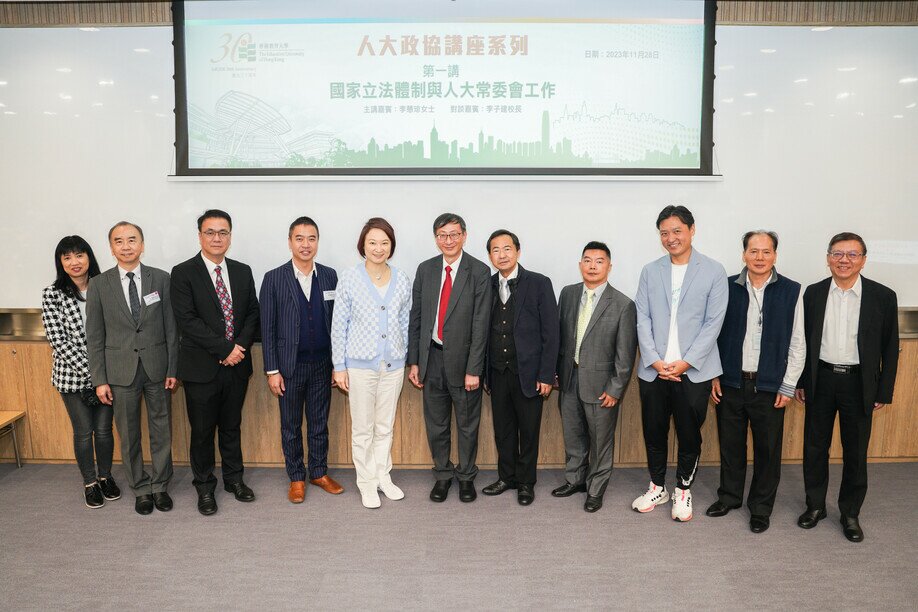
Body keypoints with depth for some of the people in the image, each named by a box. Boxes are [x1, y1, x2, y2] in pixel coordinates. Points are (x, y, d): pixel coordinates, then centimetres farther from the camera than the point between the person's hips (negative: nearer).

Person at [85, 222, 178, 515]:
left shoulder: (161, 279, -2)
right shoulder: (99, 284, -1)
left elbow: (171, 328, 0)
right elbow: (95, 337, 1)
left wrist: (173, 369, -3)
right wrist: (99, 380, -2)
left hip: (157, 367, 0)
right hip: (121, 370, 0)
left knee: (161, 430, 10)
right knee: (129, 435, 10)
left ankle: (160, 485, 27)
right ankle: (140, 488, 27)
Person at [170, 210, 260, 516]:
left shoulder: (243, 272, 7)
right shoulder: (183, 273, -7)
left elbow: (252, 314, 7)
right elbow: (187, 320, -15)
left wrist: (241, 346, -11)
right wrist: (226, 348, -18)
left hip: (237, 365, 4)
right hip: (202, 367, -4)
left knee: (232, 427, 17)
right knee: (202, 431, 9)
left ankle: (234, 478, 33)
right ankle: (205, 487, 26)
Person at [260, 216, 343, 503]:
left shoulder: (329, 276, 2)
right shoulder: (274, 279, -5)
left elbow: (336, 321, 4)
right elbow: (268, 328, -5)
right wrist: (272, 370, -8)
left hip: (322, 364, 2)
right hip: (289, 366, -2)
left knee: (319, 423, 14)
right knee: (291, 426, 11)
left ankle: (319, 472, 29)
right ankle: (296, 478, 26)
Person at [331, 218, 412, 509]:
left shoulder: (402, 280, 1)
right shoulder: (349, 278, -7)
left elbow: (405, 323, 8)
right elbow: (339, 325, -4)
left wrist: (408, 359, 9)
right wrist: (339, 366, -5)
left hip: (393, 365, 3)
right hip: (361, 364, -2)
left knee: (386, 425, 15)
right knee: (363, 428, 8)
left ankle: (383, 476, 30)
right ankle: (367, 482, 24)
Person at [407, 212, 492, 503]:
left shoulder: (479, 272, -8)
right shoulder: (425, 269, 3)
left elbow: (480, 323, -11)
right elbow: (416, 317, 6)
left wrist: (473, 369, -14)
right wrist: (414, 361, 3)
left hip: (463, 359, -3)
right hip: (432, 358, 3)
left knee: (467, 424, 12)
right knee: (436, 423, 14)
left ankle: (466, 476, 31)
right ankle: (442, 475, 32)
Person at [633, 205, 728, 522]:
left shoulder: (713, 271, -1)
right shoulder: (650, 271, 6)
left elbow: (713, 323, -5)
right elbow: (643, 319, 3)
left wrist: (686, 362, -12)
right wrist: (655, 361, -9)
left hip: (693, 371, -2)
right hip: (653, 370, 3)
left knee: (689, 435, 9)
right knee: (654, 433, 13)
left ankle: (683, 491, 28)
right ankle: (657, 487, 31)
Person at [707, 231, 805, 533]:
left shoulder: (791, 291, -3)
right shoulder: (727, 288, 0)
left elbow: (797, 344, -1)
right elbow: (715, 334, 5)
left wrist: (788, 387, -3)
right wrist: (714, 375, 2)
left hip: (769, 386, -1)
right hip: (730, 383, 1)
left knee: (767, 449, 8)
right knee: (730, 444, 13)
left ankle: (761, 507, 26)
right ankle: (729, 496, 33)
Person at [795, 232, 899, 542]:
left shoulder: (883, 296, -5)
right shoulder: (813, 293, 0)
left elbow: (890, 348, 0)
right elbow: (803, 340, 5)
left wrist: (884, 391, -2)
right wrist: (800, 381, 4)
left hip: (859, 383, -1)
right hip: (821, 380, 1)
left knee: (855, 452, 9)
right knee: (815, 447, 11)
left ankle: (850, 513, 25)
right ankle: (815, 505, 28)